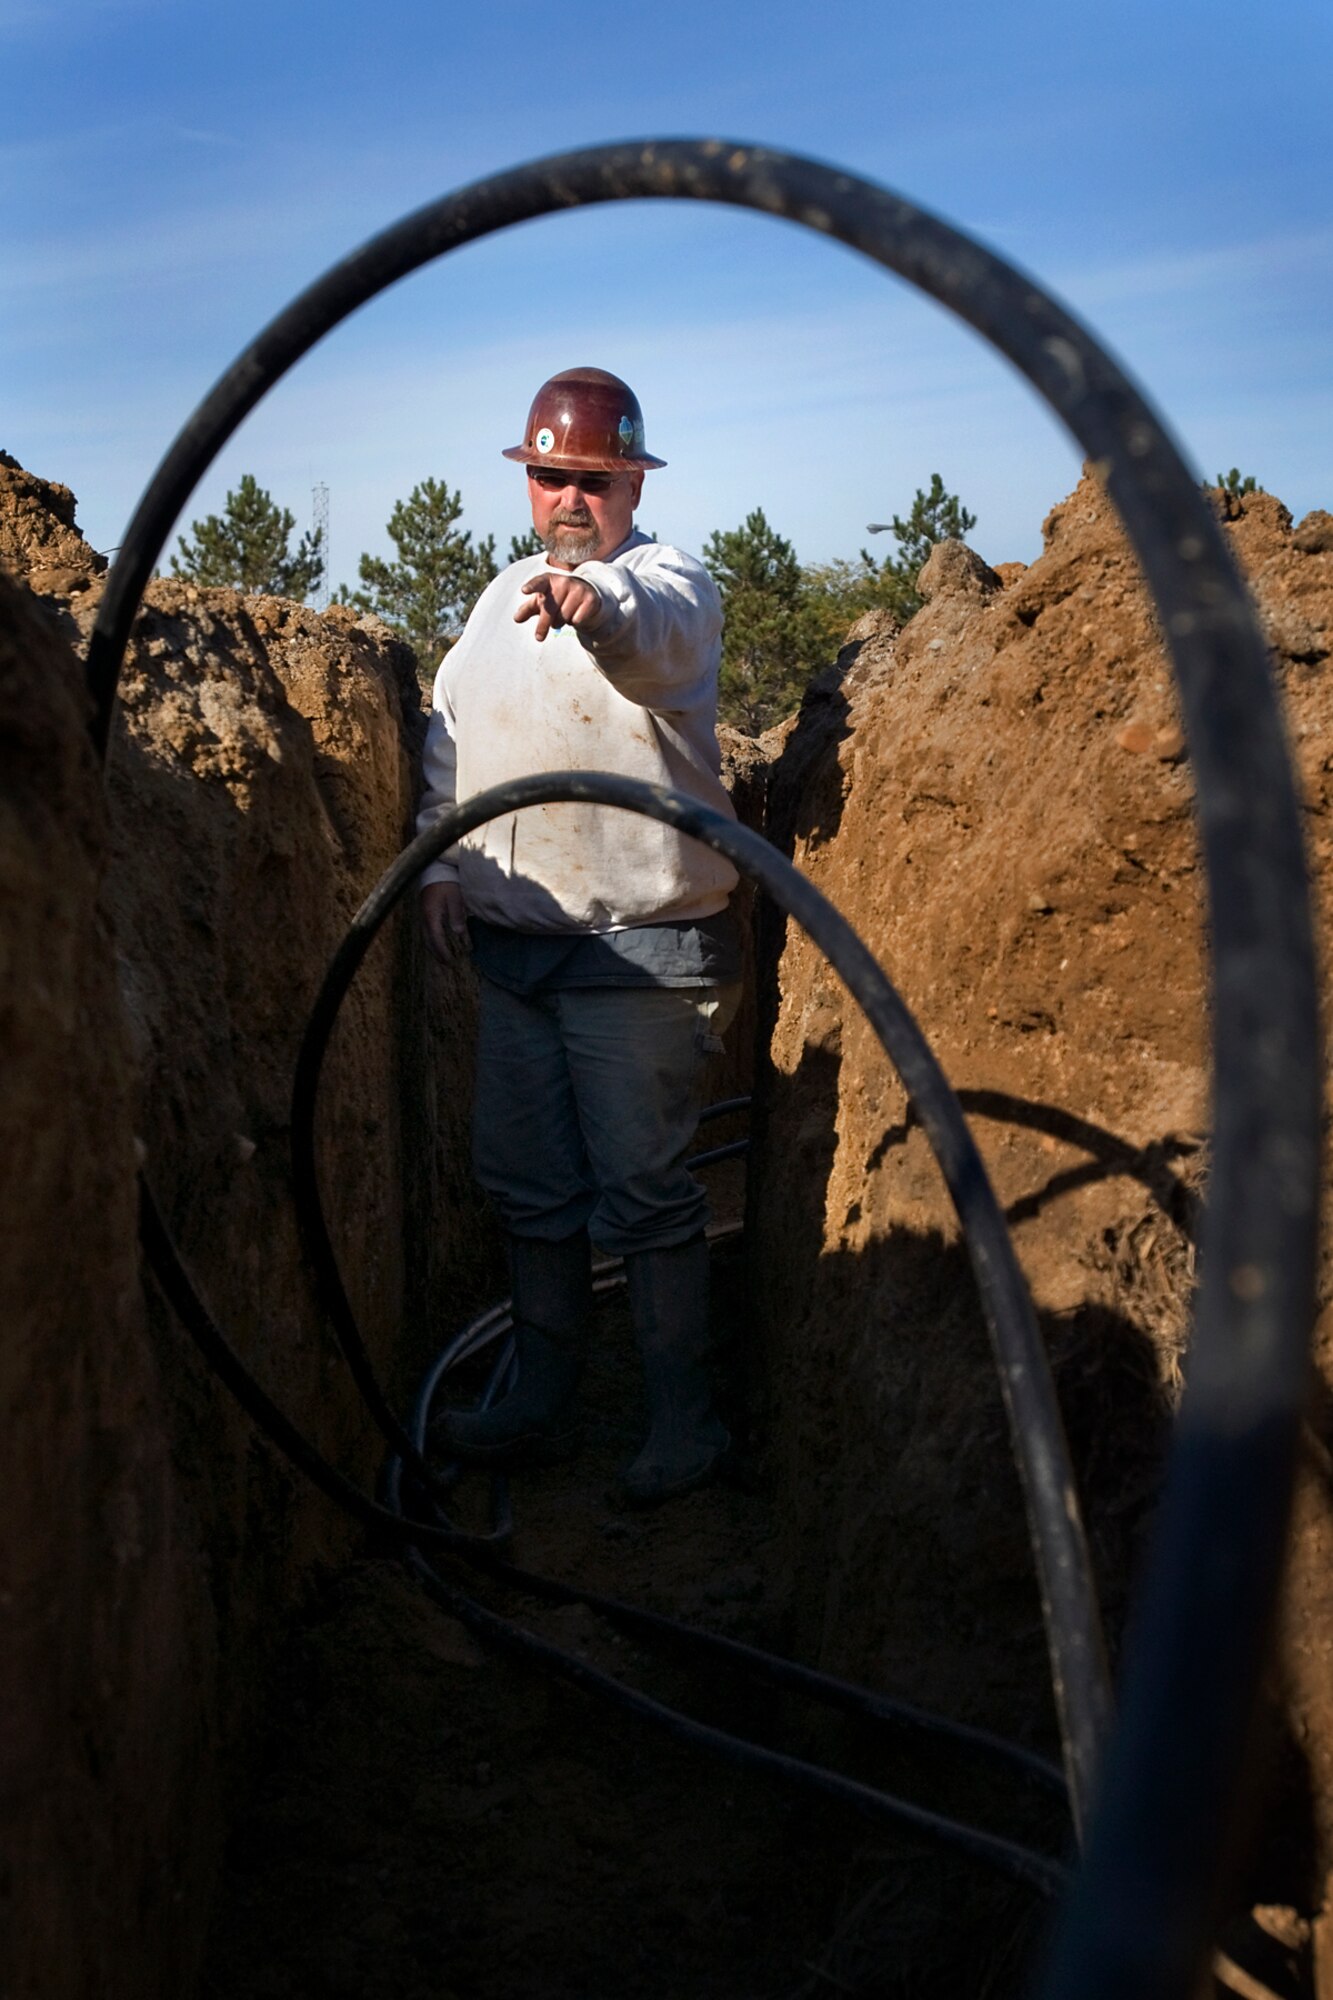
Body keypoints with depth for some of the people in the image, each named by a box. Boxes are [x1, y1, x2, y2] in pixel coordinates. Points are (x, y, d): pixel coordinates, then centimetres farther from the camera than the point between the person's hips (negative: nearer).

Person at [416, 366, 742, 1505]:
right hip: (511, 944, 7)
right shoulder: (502, 598, 16)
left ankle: (684, 1420, 13)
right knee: (527, 1184, 13)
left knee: (643, 1188, -2)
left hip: (637, 951, -7)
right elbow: (448, 732, 22)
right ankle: (543, 1402, 28)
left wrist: (595, 603, -54)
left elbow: (657, 635, -32)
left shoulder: (668, 583, -6)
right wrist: (440, 863, 12)